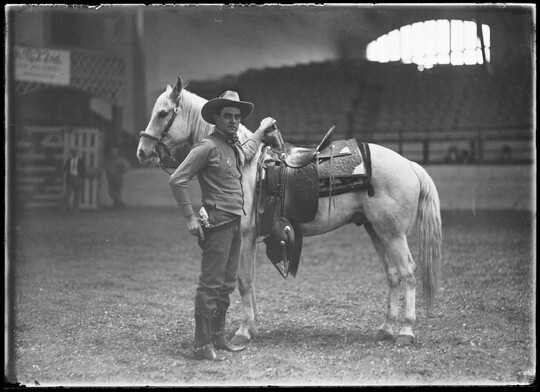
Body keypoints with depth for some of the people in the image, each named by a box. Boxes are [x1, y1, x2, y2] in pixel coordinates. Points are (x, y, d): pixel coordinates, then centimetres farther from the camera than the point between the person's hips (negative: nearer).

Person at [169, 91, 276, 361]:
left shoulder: (235, 148, 15)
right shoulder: (207, 147, -11)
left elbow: (248, 152, 43)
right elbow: (177, 181, -15)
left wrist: (261, 130, 45)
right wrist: (190, 218, -16)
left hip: (234, 223, 9)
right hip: (217, 223, -9)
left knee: (226, 285, 14)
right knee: (210, 285, -9)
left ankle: (217, 337, 23)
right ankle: (202, 345, -7)